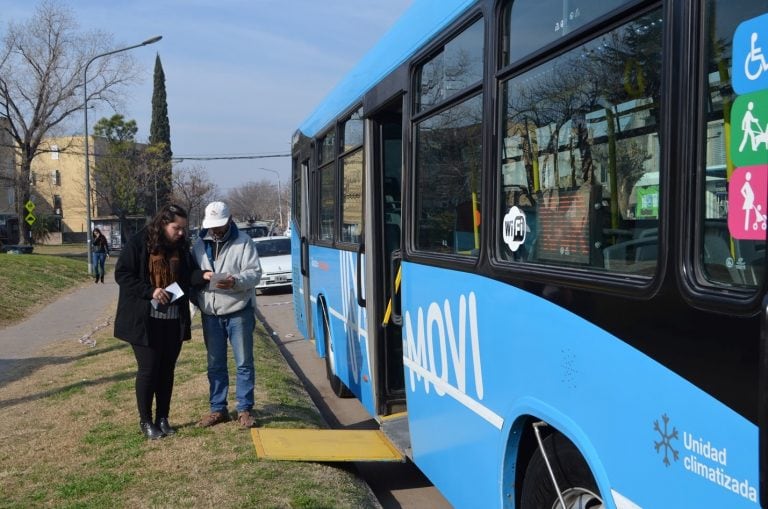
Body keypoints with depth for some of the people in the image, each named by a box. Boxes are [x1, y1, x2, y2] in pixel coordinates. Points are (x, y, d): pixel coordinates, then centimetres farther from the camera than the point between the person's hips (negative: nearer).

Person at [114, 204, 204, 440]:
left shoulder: (181, 246, 7)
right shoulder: (139, 243, -9)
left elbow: (188, 274, 9)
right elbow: (122, 274, -10)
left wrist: (204, 275, -13)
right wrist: (150, 291, -19)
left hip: (174, 320, 5)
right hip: (145, 320, -5)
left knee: (167, 369, 11)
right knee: (148, 369, 1)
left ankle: (162, 418, 24)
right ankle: (145, 421, 17)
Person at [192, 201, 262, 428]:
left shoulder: (243, 241, -5)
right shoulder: (199, 244, 8)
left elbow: (255, 272, -11)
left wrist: (236, 281, -30)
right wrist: (201, 275, -13)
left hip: (239, 312, -4)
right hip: (210, 314, 4)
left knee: (244, 363, 4)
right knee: (215, 365, 12)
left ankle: (245, 409, 15)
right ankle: (218, 409, 24)